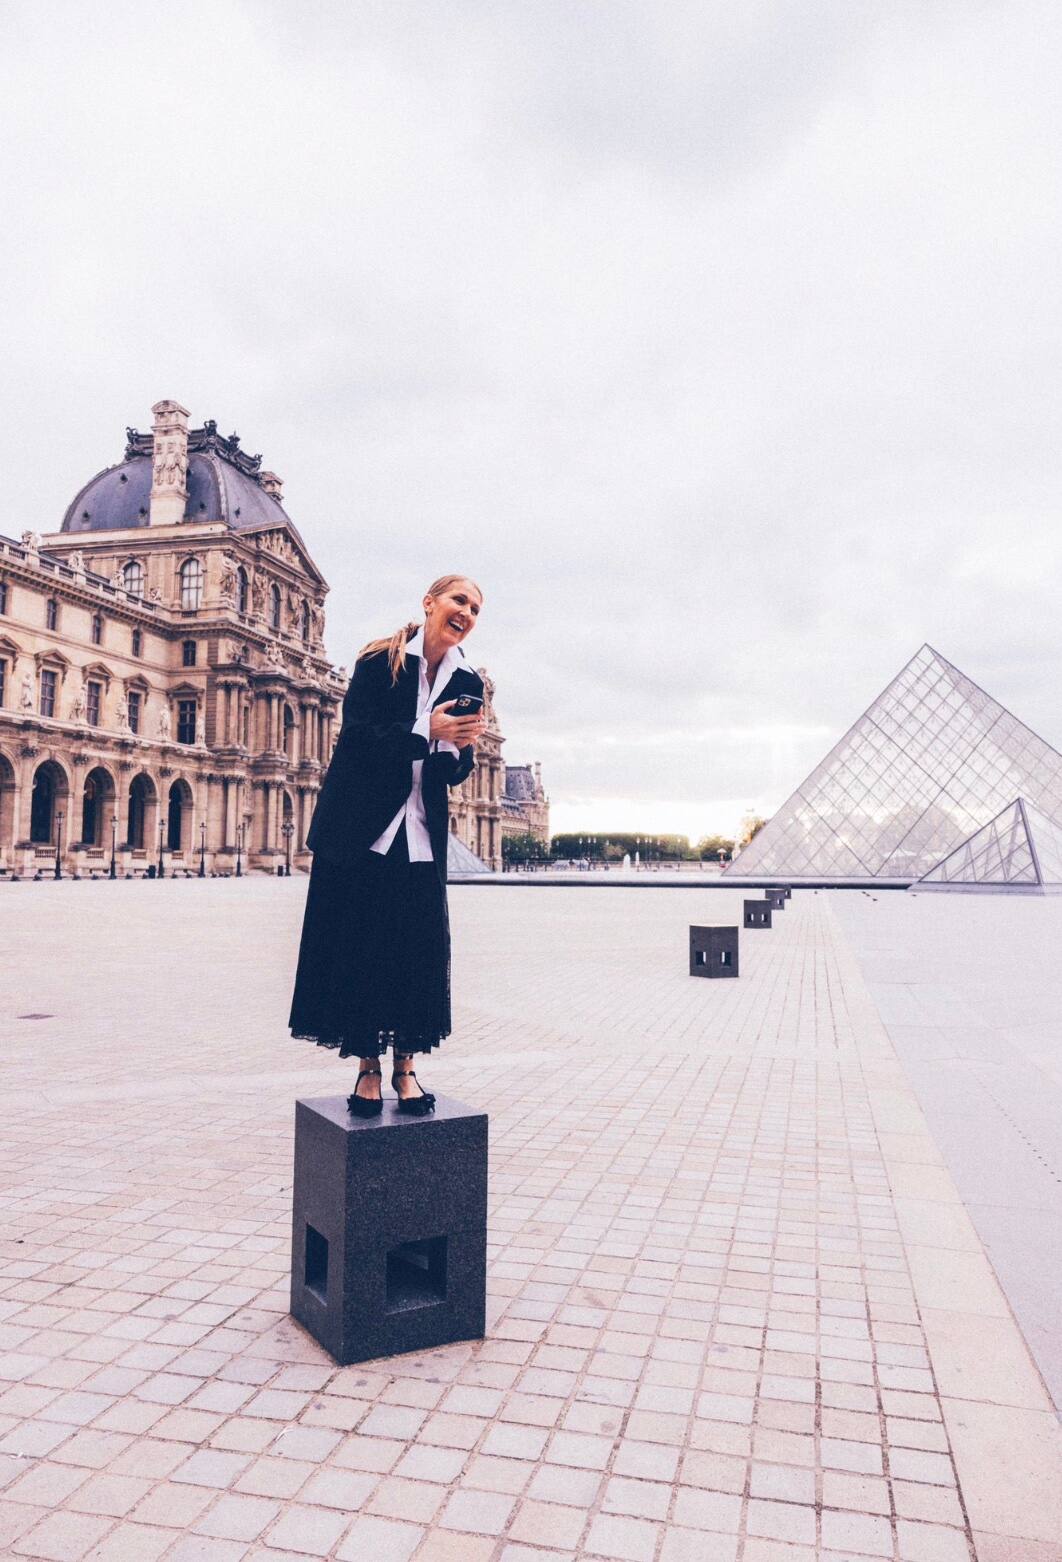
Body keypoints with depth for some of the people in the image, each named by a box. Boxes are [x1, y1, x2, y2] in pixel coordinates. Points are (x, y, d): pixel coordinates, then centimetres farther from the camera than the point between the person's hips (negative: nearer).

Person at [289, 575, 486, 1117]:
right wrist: (426, 731, -23)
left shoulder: (467, 684, 6)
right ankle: (367, 1066, 14)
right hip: (360, 825, -3)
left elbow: (452, 774, 4)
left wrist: (460, 747, -18)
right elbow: (356, 736, -13)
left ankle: (405, 1064, 15)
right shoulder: (380, 661, -5)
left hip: (422, 834, 3)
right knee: (358, 944, 1)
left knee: (419, 946, 1)